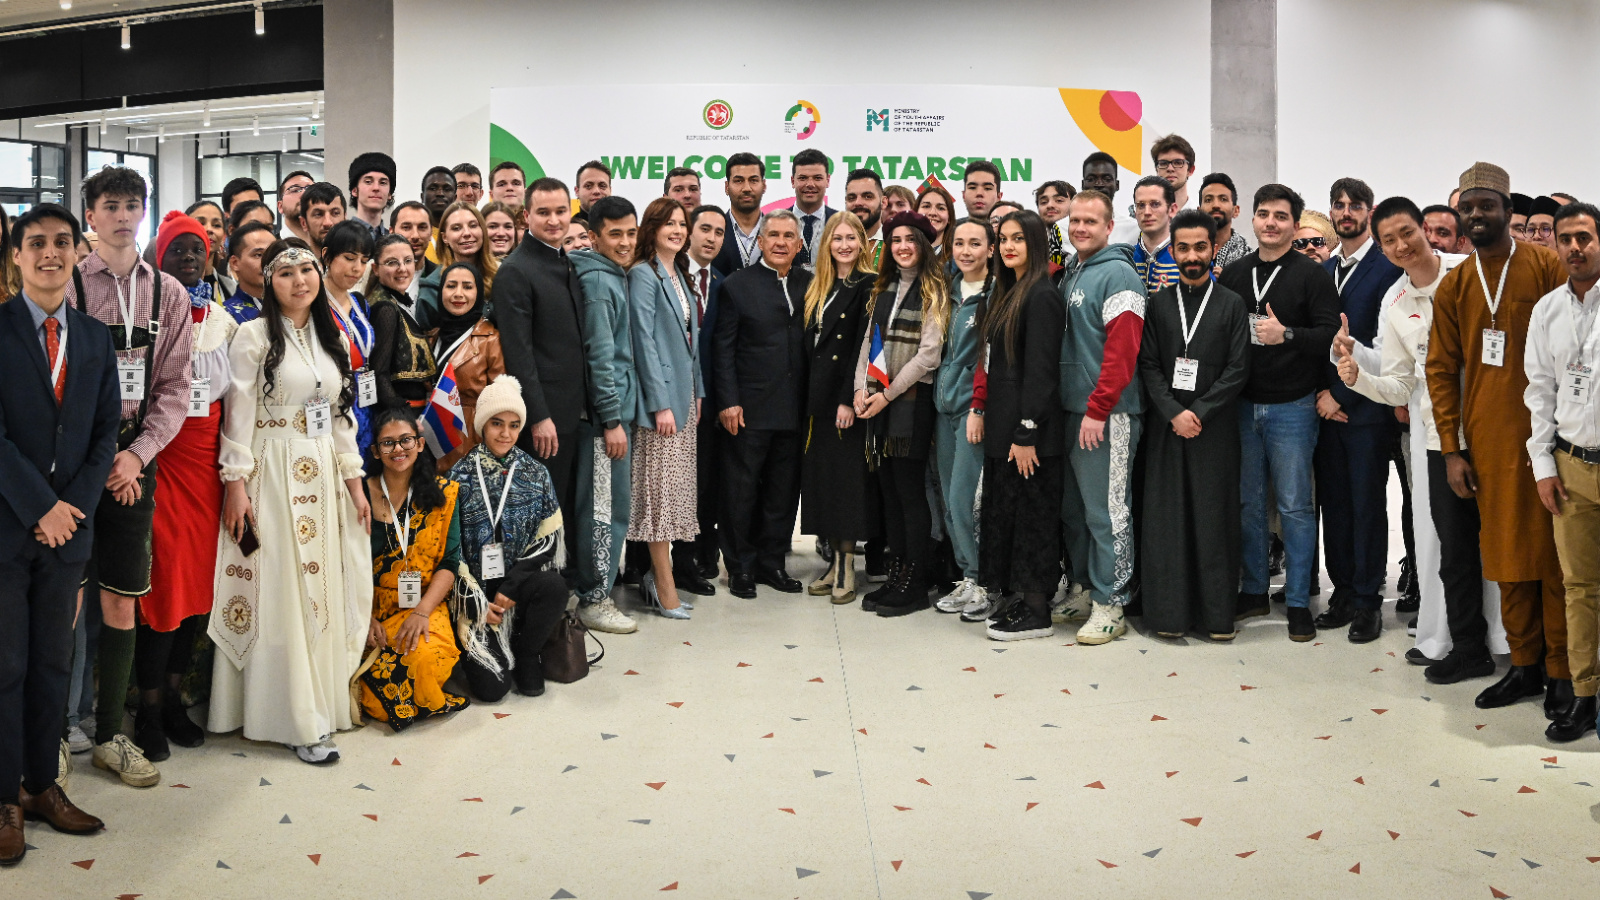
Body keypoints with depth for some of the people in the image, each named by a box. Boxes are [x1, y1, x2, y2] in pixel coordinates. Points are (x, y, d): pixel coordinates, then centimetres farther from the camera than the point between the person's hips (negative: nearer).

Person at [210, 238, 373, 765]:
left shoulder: (334, 339, 13)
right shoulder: (254, 336, -5)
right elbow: (238, 414, -8)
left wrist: (354, 482, 11)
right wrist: (235, 484, -13)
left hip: (323, 478, 6)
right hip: (271, 474, -6)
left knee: (323, 589, 8)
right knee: (280, 593, -3)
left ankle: (321, 700, 18)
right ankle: (297, 719, 3)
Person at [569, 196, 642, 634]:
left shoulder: (613, 276, 15)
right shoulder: (597, 280, -14)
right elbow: (600, 355, -18)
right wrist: (612, 419, -18)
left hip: (615, 403, 10)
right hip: (605, 407, -10)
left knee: (599, 503, 15)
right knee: (606, 506, -4)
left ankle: (590, 586, 25)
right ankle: (595, 598, 4)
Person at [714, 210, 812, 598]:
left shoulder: (808, 285, 8)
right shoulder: (737, 285, -1)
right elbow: (723, 348, -3)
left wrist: (812, 401, 1)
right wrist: (728, 401, -10)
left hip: (794, 408, 4)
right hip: (749, 407, -3)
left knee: (784, 490, 10)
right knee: (741, 489, 4)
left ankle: (772, 562, 23)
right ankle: (740, 567, 15)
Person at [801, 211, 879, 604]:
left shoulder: (869, 286, -6)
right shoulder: (817, 287, 15)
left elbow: (864, 347, -12)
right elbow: (809, 344, 13)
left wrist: (849, 399, -18)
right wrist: (808, 395, 5)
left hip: (847, 394, -7)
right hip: (817, 393, 7)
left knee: (846, 475, -4)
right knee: (821, 474, 8)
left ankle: (847, 567, 2)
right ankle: (835, 560, 17)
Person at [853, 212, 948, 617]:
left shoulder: (934, 291, -5)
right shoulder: (884, 288, 16)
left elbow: (928, 354, -11)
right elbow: (869, 340, 16)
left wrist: (887, 395, -11)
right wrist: (861, 388, 1)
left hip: (911, 399, -6)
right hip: (877, 401, 6)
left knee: (910, 489, -5)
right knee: (888, 489, 7)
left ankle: (916, 584, 2)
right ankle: (898, 574, 15)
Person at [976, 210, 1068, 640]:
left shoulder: (1041, 296, -13)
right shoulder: (1006, 293, 15)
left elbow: (1040, 370, -18)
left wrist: (1026, 433, -20)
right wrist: (984, 413, 13)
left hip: (1029, 427, -10)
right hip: (1003, 424, 10)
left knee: (1032, 513, -3)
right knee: (1005, 511, 12)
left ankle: (1037, 613, 5)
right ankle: (1021, 600, 21)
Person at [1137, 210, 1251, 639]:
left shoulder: (1232, 304, 4)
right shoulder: (1159, 303, 9)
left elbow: (1237, 370, -2)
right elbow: (1148, 365, 3)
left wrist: (1198, 412, -11)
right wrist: (1174, 413, -10)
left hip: (1215, 427, -1)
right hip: (1166, 426, 2)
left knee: (1215, 517, 0)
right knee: (1166, 516, 1)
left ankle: (1217, 614, 9)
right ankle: (1169, 613, 8)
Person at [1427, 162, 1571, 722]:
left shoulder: (1547, 268, -2)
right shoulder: (1453, 286, 9)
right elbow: (1441, 369, 8)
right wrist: (1451, 449, 3)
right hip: (1487, 440, 4)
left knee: (1554, 552, 2)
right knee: (1507, 554, 10)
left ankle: (1561, 670, 11)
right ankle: (1525, 664, 21)